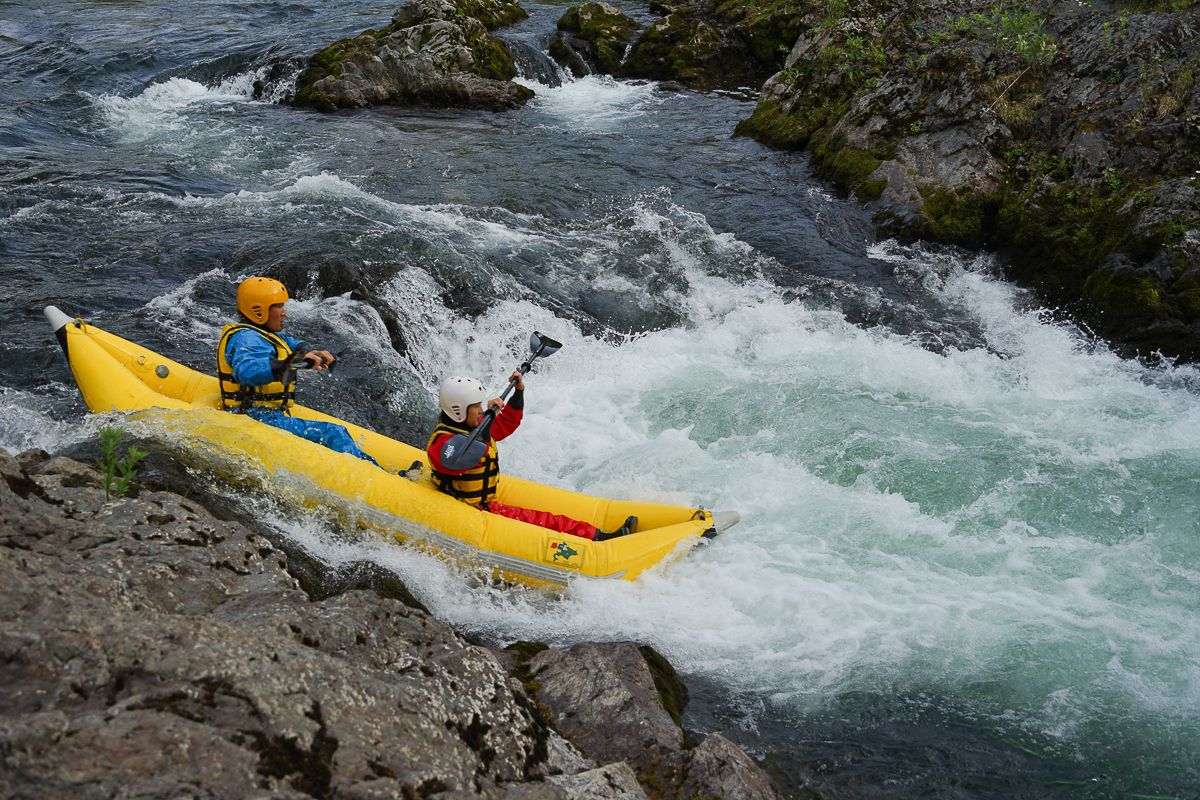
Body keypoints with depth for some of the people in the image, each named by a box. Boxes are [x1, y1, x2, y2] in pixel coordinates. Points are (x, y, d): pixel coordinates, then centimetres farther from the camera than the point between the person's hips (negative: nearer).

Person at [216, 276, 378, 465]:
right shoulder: (247, 339, -14)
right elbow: (247, 371, -34)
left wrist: (319, 354, -9)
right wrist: (288, 364, -47)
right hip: (257, 419, -11)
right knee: (333, 434, -20)